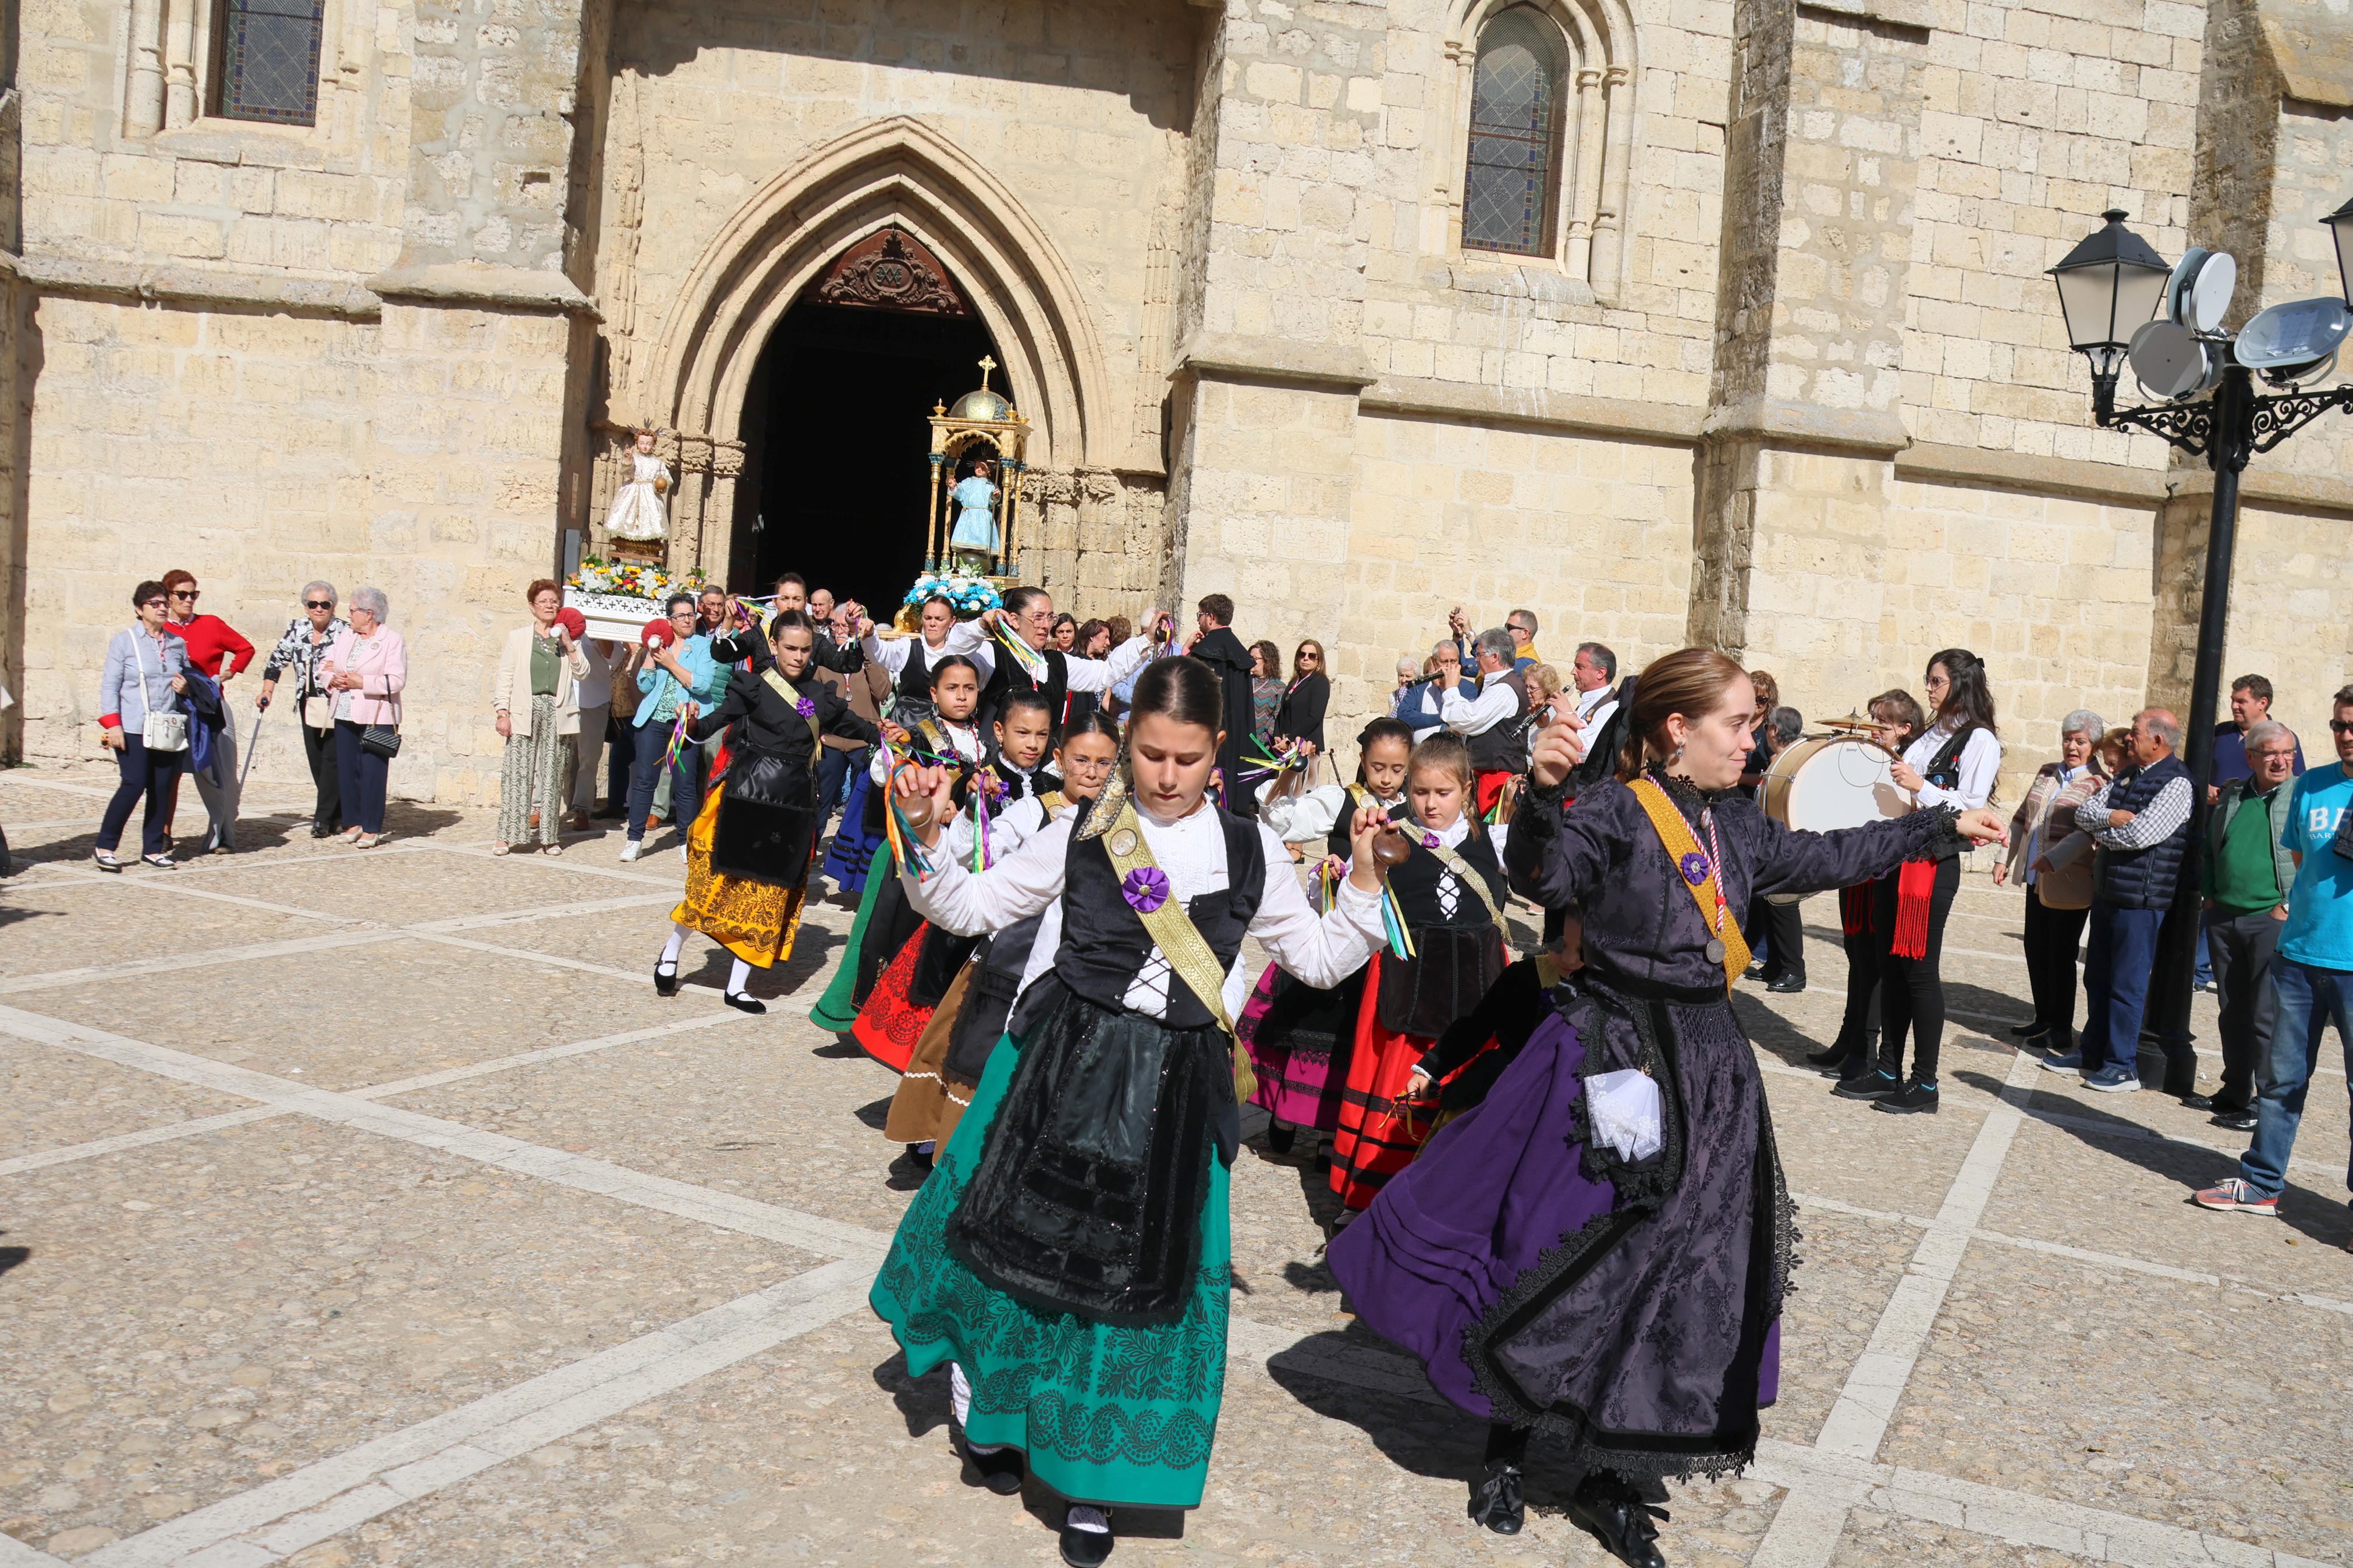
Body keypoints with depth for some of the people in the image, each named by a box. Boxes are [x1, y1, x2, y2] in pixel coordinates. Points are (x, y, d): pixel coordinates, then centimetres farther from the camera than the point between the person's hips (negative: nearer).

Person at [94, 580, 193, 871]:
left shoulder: (177, 643, 14)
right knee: (134, 785, -11)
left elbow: (187, 678, 26)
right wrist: (112, 724, -10)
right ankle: (104, 848, 1)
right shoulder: (124, 640, 1)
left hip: (169, 730, 4)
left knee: (163, 788, 3)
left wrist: (186, 687, 1)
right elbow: (110, 685, -2)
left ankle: (153, 849, 13)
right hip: (133, 729, -4)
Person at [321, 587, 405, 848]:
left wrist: (361, 682, -17)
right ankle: (353, 823, 17)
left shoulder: (392, 641, -5)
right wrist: (332, 679, -3)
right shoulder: (345, 638, 16)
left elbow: (397, 680, -13)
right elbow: (324, 665, 19)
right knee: (347, 770, 7)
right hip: (345, 717, 7)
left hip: (376, 719, -7)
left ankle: (372, 829, 2)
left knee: (373, 772, -5)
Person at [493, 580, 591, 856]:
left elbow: (582, 673, 5)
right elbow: (505, 677, 5)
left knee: (553, 774, 3)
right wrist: (502, 713, -4)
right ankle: (507, 835, -3)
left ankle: (550, 835, 9)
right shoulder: (518, 637, 9)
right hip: (525, 712, -2)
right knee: (517, 772, -6)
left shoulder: (568, 638, 14)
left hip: (556, 713, 2)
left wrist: (569, 646, -6)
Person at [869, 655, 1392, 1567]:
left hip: (1174, 1090, 1)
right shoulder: (1082, 836, -1)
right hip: (1060, 1068, 0)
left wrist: (1365, 877, -3)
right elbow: (970, 907, 5)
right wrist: (928, 837, -12)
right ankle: (989, 1408, 37)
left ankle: (1092, 1478, 24)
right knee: (1021, 1234, 7)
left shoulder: (1250, 854, 2)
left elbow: (1320, 959, 10)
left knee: (1144, 1268, 5)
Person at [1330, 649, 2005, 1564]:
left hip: (1707, 1067, 8)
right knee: (1563, 1268, 0)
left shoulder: (1735, 825, 10)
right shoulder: (1617, 811, -13)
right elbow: (1541, 878, -30)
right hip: (1615, 1066, -7)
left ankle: (1610, 1482, 25)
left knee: (1685, 1277, 10)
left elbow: (1824, 861, 25)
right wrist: (1543, 793, -48)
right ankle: (1503, 1452, 23)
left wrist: (1942, 828, 30)